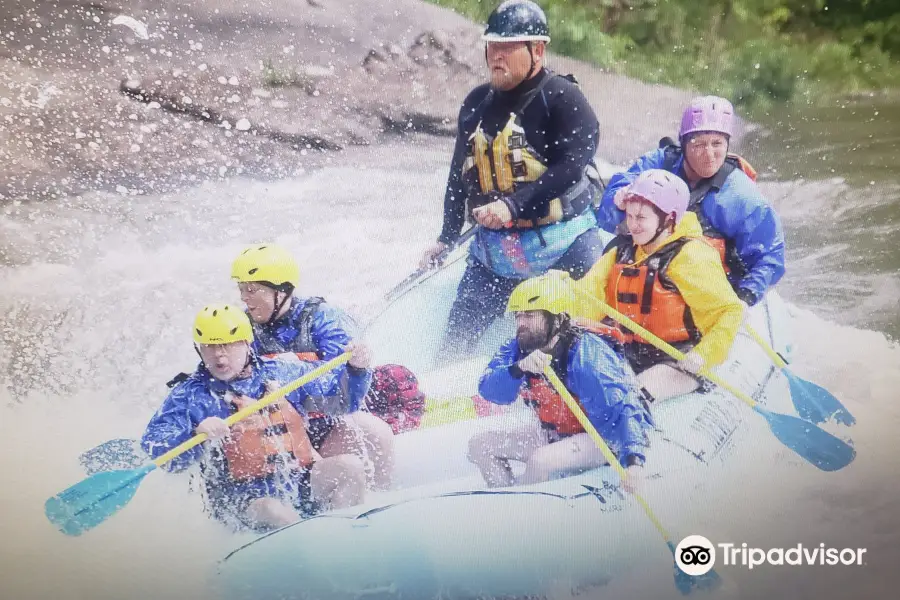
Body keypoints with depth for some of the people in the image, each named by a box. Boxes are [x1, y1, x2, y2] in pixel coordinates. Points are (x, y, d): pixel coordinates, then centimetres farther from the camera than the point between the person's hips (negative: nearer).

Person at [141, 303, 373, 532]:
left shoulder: (281, 373, 10)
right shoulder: (190, 394, 3)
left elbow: (345, 398, 18)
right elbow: (155, 447, -10)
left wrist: (356, 369, -3)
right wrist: (196, 435, -28)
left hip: (303, 484, 4)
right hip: (245, 498, -4)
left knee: (349, 465, -21)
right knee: (278, 515, -36)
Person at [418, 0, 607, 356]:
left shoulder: (561, 97, -9)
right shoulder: (476, 104, 11)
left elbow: (572, 166, -21)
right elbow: (460, 174, 20)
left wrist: (514, 206, -27)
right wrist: (447, 238, 20)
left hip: (563, 243, -5)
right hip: (494, 250, 5)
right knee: (454, 343, 6)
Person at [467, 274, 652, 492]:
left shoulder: (587, 354, -29)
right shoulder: (519, 348, -10)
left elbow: (622, 407, -36)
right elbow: (489, 391, -21)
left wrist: (633, 459, -51)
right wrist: (519, 369, -41)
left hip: (601, 436, -7)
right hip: (552, 432, 7)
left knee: (539, 461, -31)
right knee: (480, 444, 1)